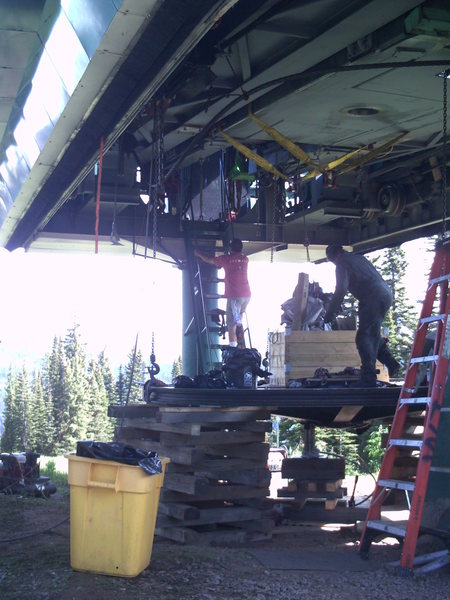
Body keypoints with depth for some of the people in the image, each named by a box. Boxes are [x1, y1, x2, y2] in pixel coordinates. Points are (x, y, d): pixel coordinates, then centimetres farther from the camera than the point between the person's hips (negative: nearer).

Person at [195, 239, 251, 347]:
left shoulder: (226, 259, -1)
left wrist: (198, 254, 31)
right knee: (239, 318, 20)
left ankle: (233, 343, -11)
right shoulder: (245, 259, 13)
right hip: (247, 294, 5)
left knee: (231, 321, -1)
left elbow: (209, 260, 13)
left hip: (234, 295, -5)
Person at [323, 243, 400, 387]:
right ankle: (391, 363, 15)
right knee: (373, 334, 21)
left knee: (364, 337, -8)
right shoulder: (359, 257, 24)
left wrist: (329, 314, -5)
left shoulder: (342, 264, -1)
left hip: (374, 298, -9)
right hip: (386, 293, 9)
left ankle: (369, 378, -14)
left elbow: (341, 290, -10)